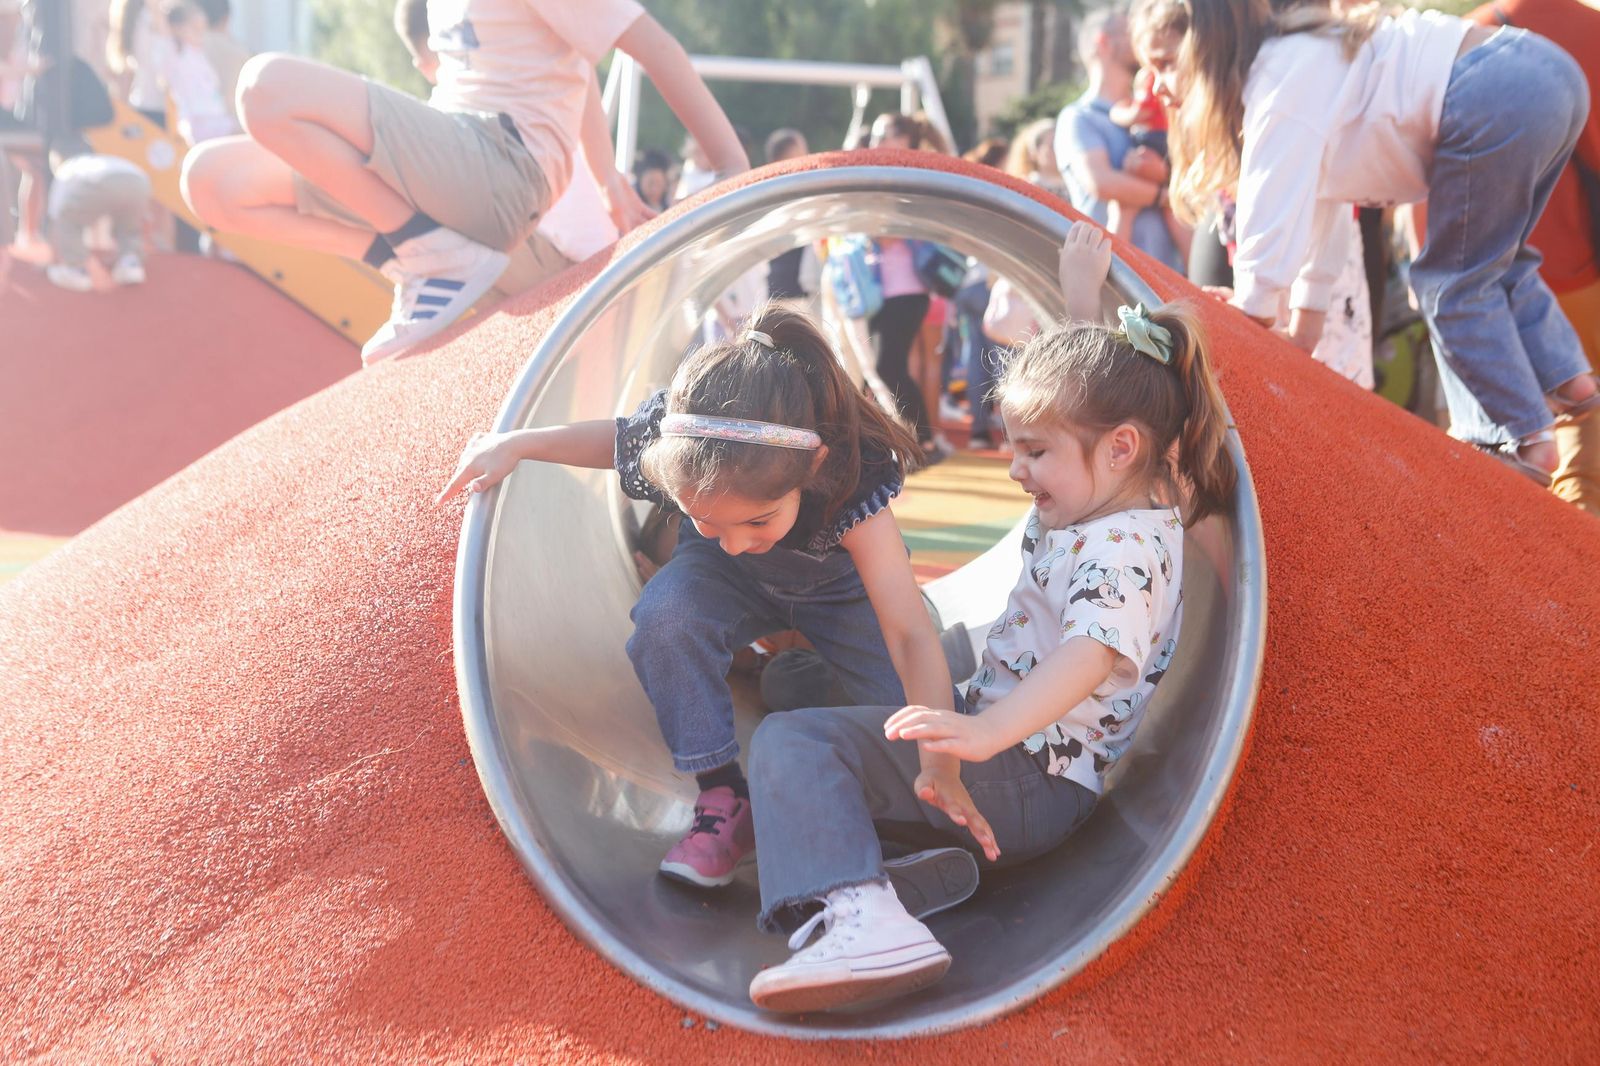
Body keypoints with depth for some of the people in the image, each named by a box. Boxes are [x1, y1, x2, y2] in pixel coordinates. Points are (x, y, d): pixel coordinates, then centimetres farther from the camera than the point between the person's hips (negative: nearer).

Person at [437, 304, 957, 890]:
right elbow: (621, 436, -8)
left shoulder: (850, 480, -44)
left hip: (839, 583, -1)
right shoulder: (671, 442, -37)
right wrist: (515, 443, -14)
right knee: (665, 615, -35)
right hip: (729, 581, 1)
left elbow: (909, 633, -47)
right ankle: (723, 795, -18)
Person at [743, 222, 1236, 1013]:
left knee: (793, 741, -29)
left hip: (1030, 785, -11)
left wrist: (987, 731, -57)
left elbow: (1092, 655, -43)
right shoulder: (1111, 498, 7)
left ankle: (859, 915, -44)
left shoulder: (1126, 549, -24)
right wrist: (1083, 296, 27)